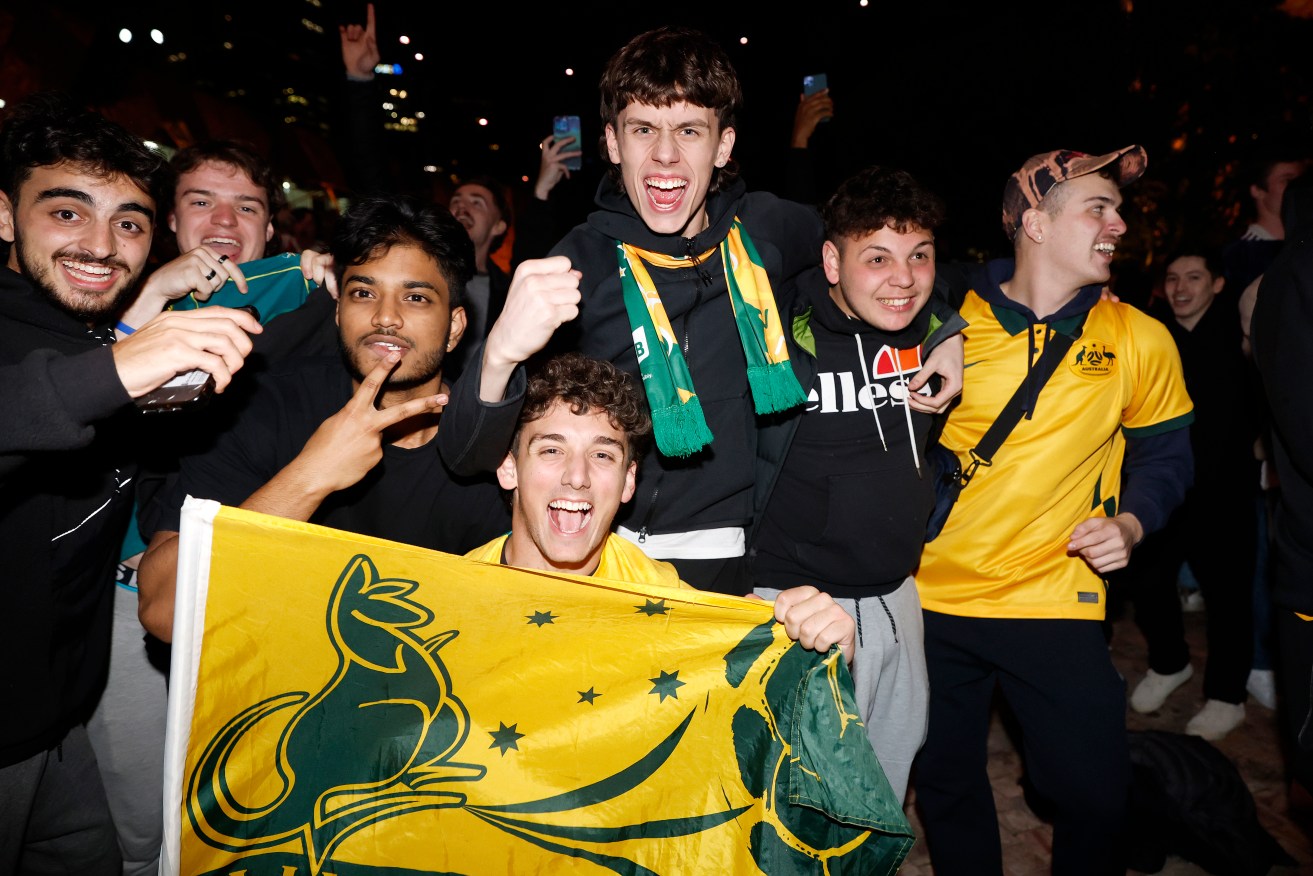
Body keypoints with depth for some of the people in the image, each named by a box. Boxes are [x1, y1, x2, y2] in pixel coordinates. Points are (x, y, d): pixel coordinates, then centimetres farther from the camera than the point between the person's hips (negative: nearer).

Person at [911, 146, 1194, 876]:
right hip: (934, 596, 0)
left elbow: (1165, 456, 8)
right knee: (944, 782, 14)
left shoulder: (1138, 339, -2)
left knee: (1094, 793, 6)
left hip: (1054, 602, 0)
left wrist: (1129, 523, -8)